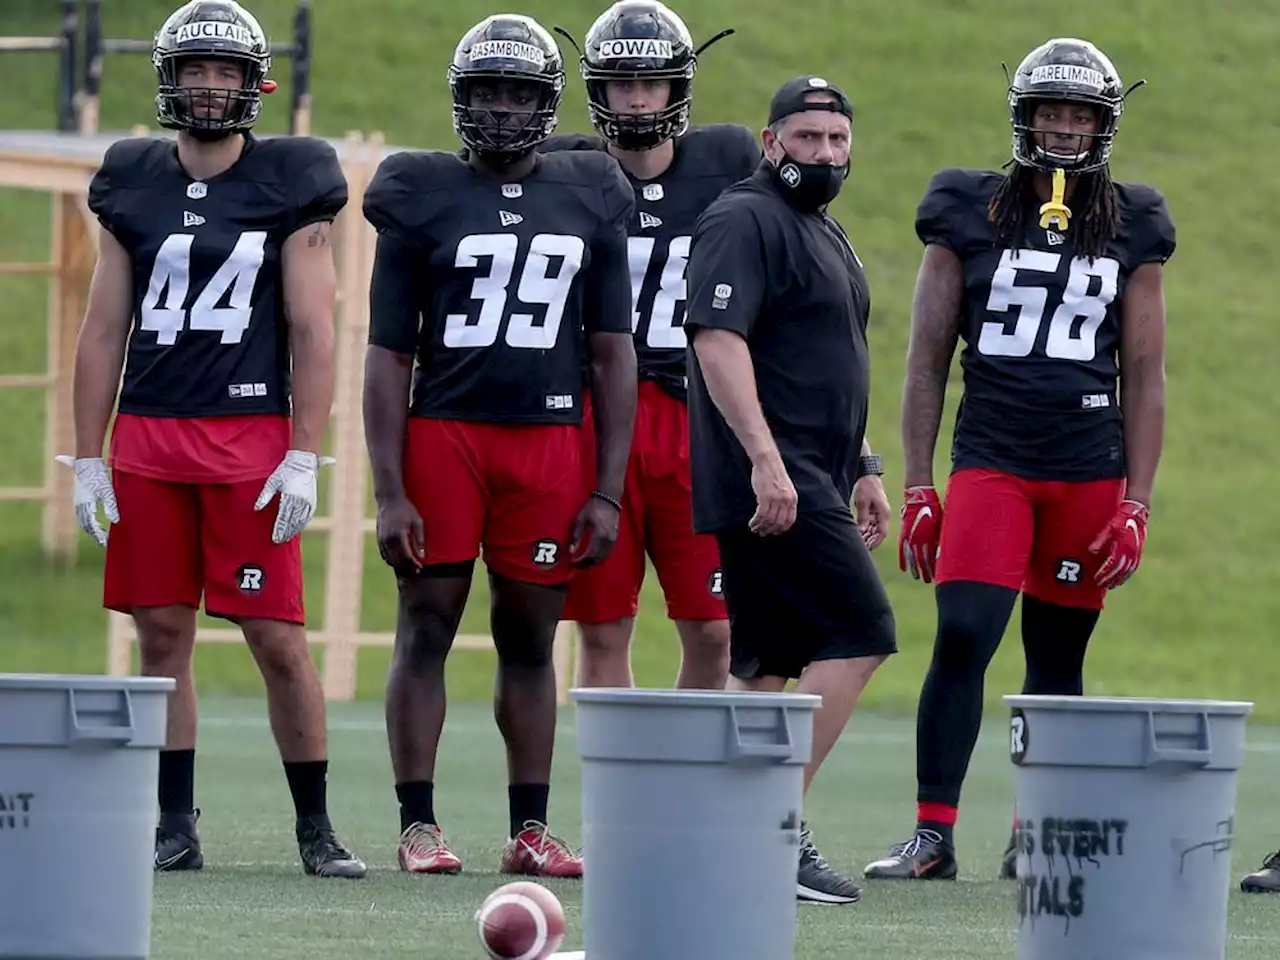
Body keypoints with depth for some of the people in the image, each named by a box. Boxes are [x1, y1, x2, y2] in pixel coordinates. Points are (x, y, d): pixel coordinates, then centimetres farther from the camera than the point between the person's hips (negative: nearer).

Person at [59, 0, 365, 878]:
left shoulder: (289, 186, 0)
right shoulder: (134, 185, 9)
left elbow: (313, 334, -1)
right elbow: (104, 331, 13)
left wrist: (305, 459, -8)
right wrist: (87, 458, 8)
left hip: (251, 437, -3)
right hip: (148, 436, 3)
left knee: (280, 640, -5)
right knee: (163, 635, 5)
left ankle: (316, 829, 5)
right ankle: (175, 828, 11)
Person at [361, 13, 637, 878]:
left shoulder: (589, 202, 8)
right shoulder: (424, 199, 2)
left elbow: (613, 356, 10)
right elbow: (389, 358, 2)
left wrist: (608, 492, 4)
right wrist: (389, 491, -5)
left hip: (549, 441, 2)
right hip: (442, 434, -2)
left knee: (531, 640, 6)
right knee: (427, 629, 0)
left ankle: (531, 830, 12)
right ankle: (419, 825, 5)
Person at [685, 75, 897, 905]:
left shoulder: (826, 235, 22)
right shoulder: (745, 222, -10)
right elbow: (718, 340, -20)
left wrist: (863, 469, 26)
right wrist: (765, 459, -26)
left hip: (808, 483, 10)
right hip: (768, 479, -10)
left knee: (770, 666, 9)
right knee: (858, 636, -15)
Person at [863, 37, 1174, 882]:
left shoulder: (1131, 230, 8)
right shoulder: (969, 215, 5)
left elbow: (1145, 378, 9)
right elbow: (928, 360, 7)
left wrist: (1137, 504, 3)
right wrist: (918, 487, 2)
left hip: (1090, 469, 1)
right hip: (991, 457, -1)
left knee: (1057, 655, 6)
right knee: (962, 638, -14)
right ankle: (933, 834, -12)